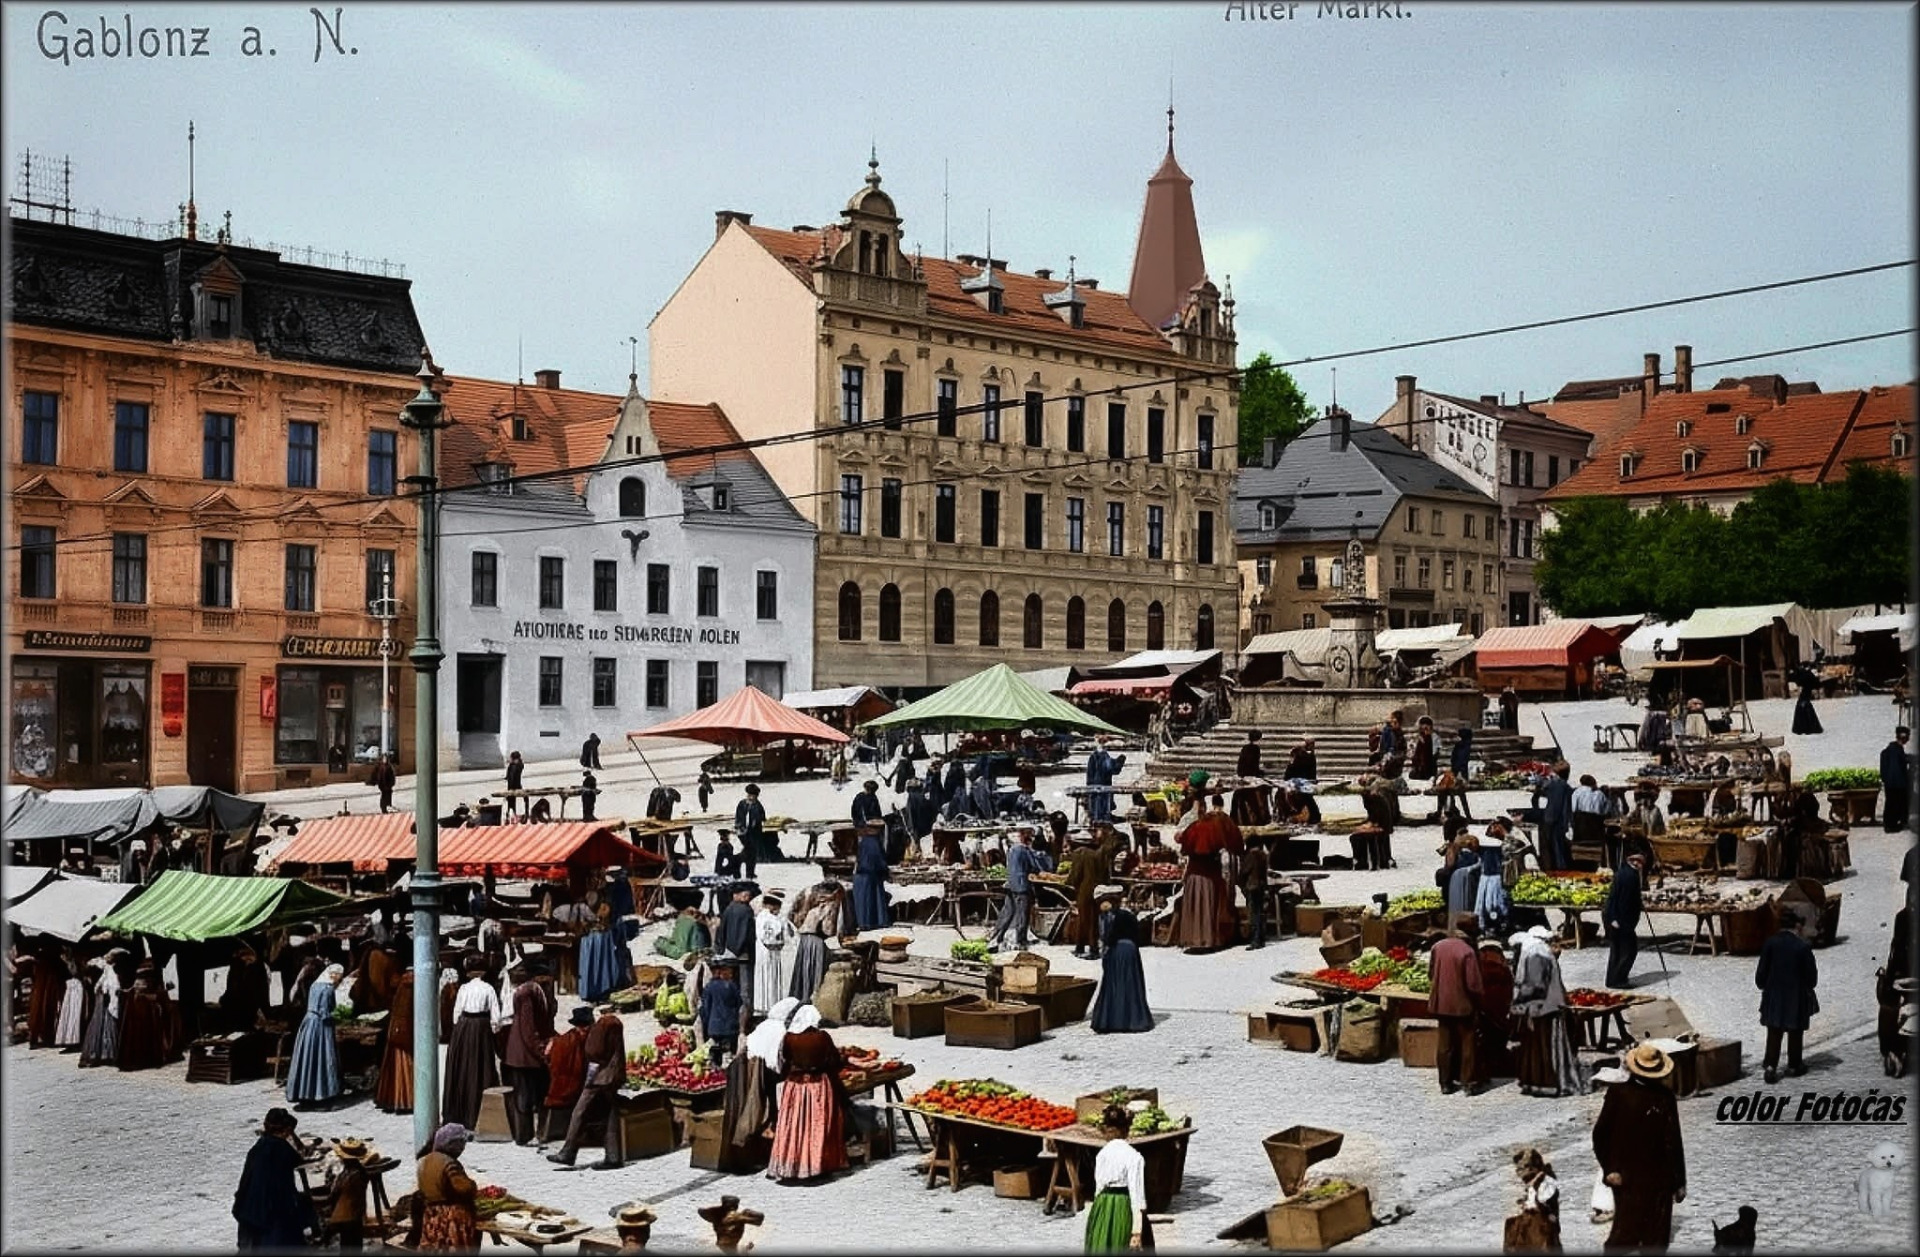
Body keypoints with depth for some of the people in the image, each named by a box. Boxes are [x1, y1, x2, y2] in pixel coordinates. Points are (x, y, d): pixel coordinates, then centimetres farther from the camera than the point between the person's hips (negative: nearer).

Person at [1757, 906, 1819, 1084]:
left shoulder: (1770, 943, -9)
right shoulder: (1803, 946, -16)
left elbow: (1761, 972, -4)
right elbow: (1811, 976, -8)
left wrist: (1764, 986, 14)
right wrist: (1808, 987, 13)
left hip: (1774, 997, 2)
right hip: (1797, 997, -2)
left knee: (1774, 1033, 8)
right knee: (1795, 1032, 14)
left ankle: (1771, 1067, -1)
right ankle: (1794, 1065, 25)